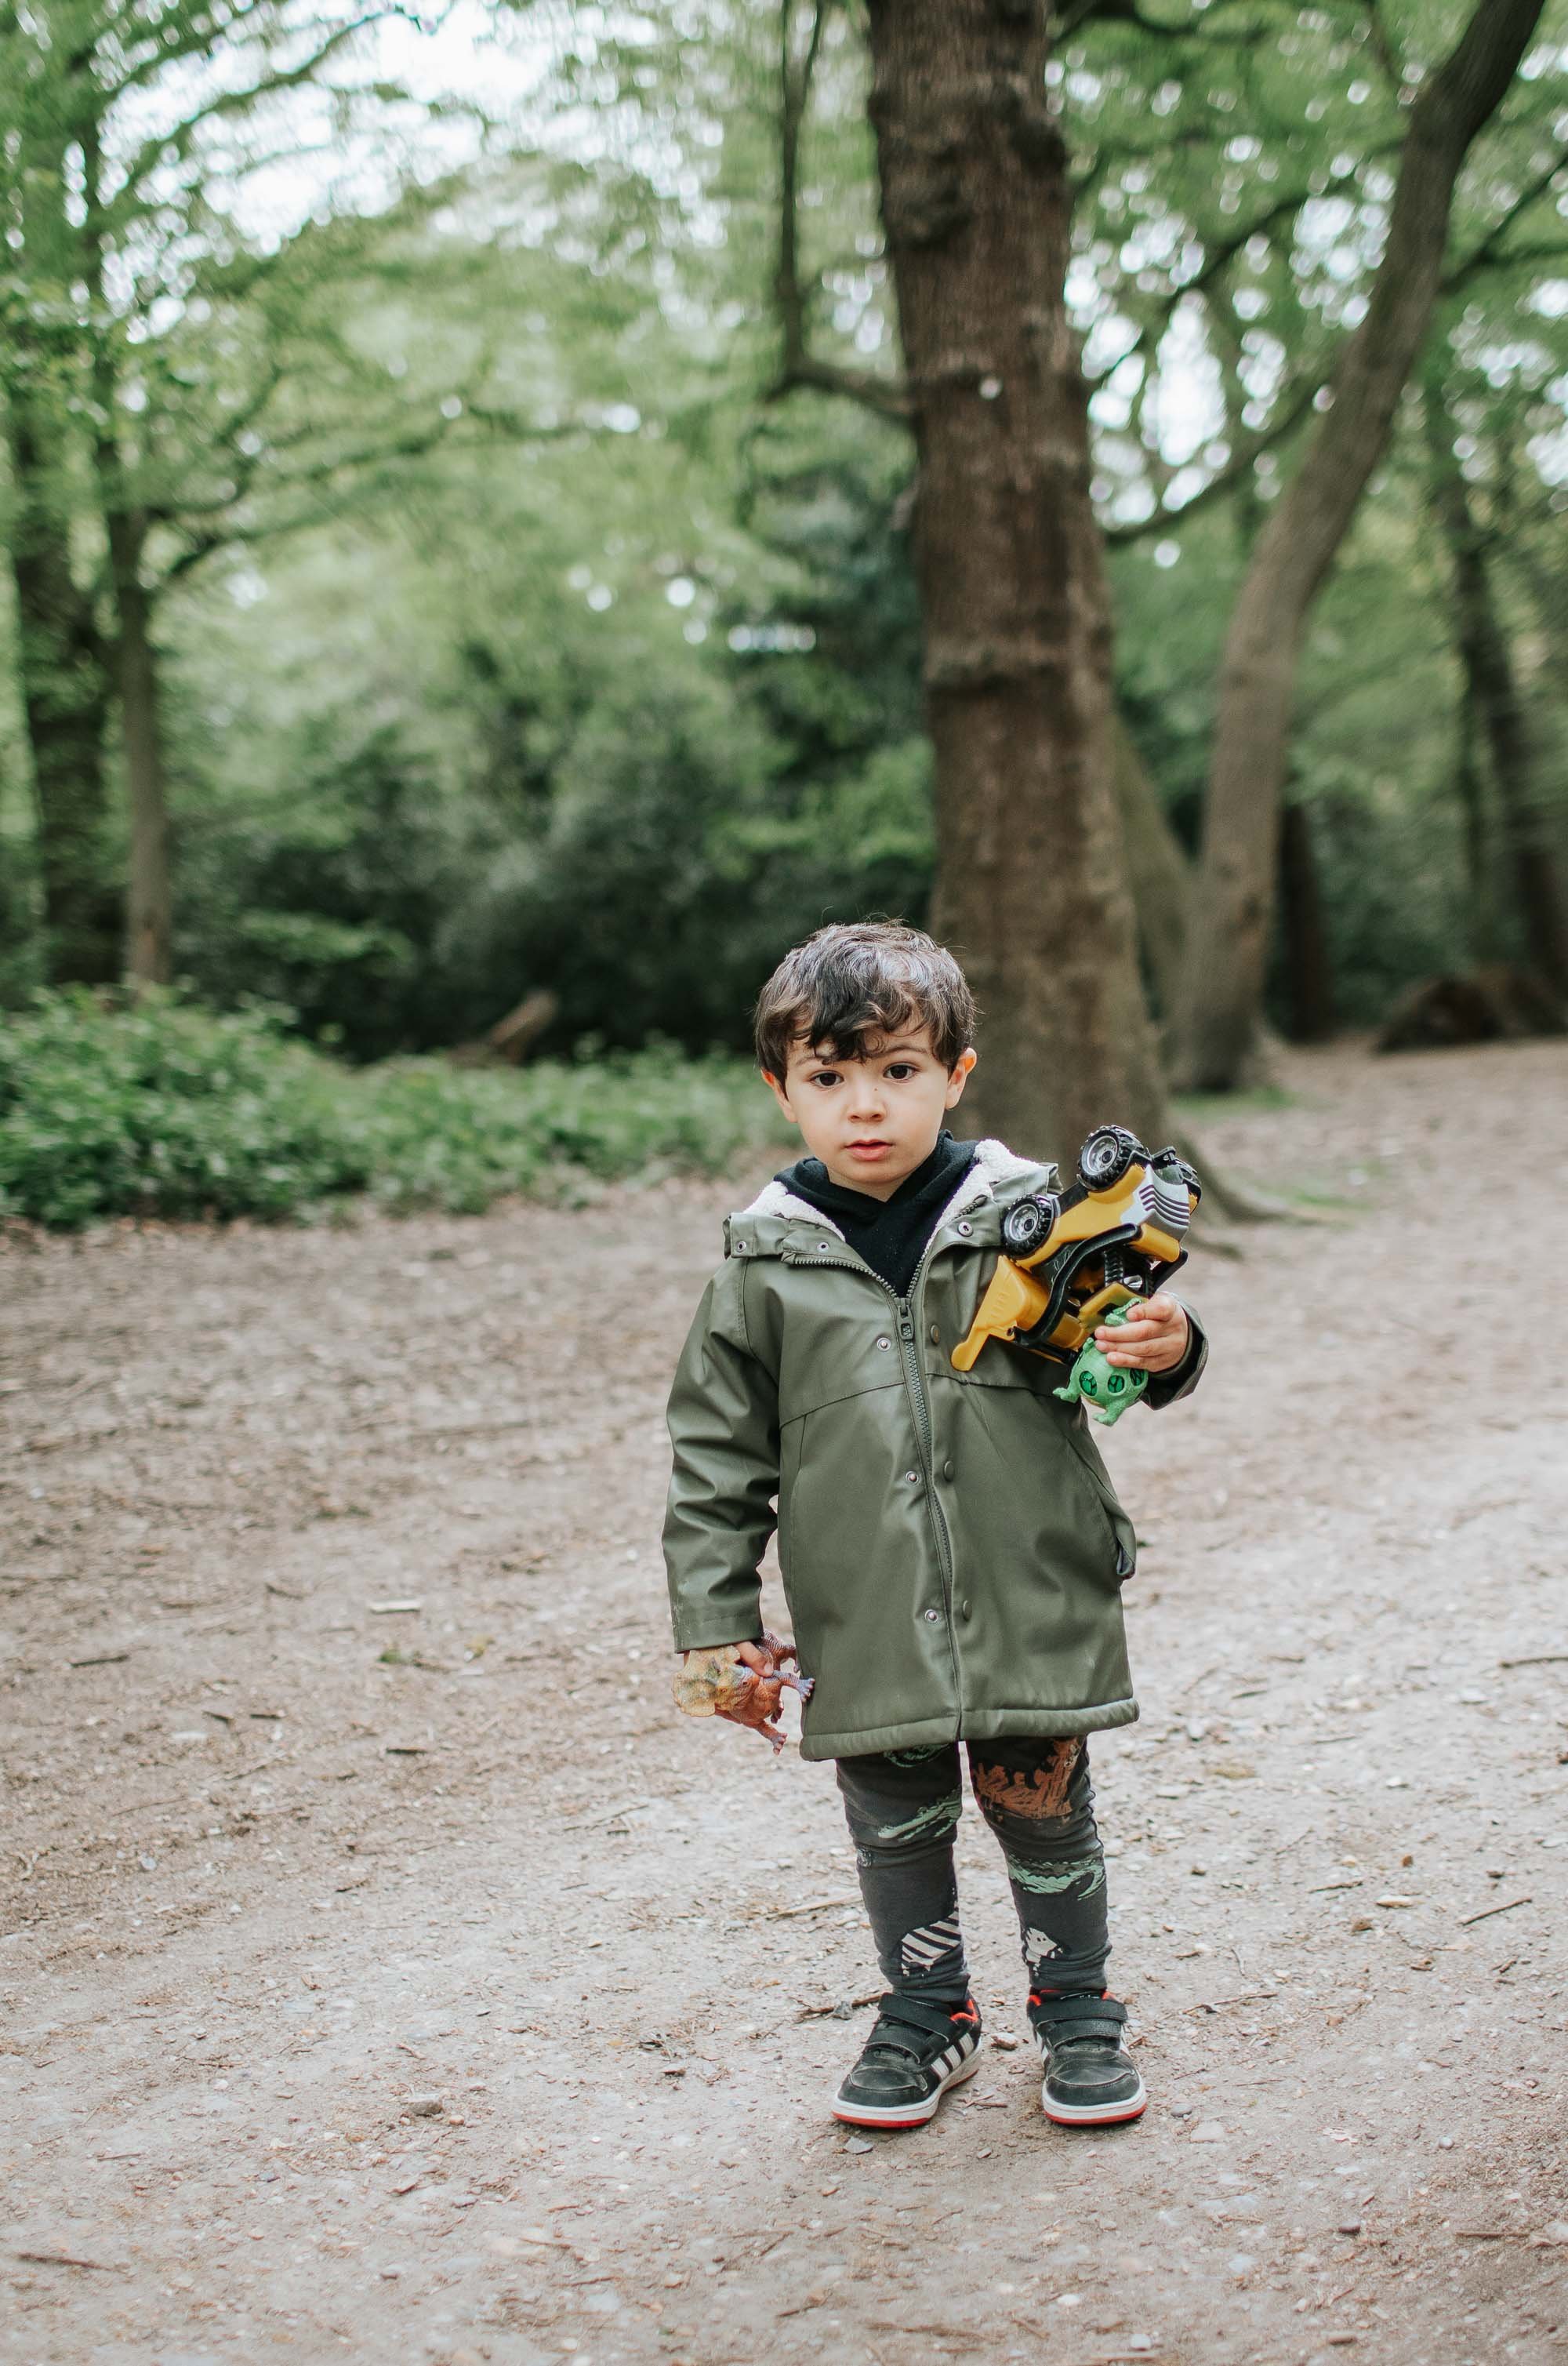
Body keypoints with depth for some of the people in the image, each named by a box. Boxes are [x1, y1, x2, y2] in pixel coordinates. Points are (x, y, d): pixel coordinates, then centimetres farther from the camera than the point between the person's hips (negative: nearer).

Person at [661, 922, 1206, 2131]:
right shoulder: (765, 1259, -2)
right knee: (896, 1826, 14)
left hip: (1033, 1604, -1)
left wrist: (1166, 1348, -22)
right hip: (866, 1625, 1)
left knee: (1043, 1808, 13)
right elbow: (718, 1455, 3)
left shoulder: (1028, 1211, -4)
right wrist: (715, 1625, 2)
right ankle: (927, 2019, 37)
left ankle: (1079, 2012, 35)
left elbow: (1115, 1337, 3)